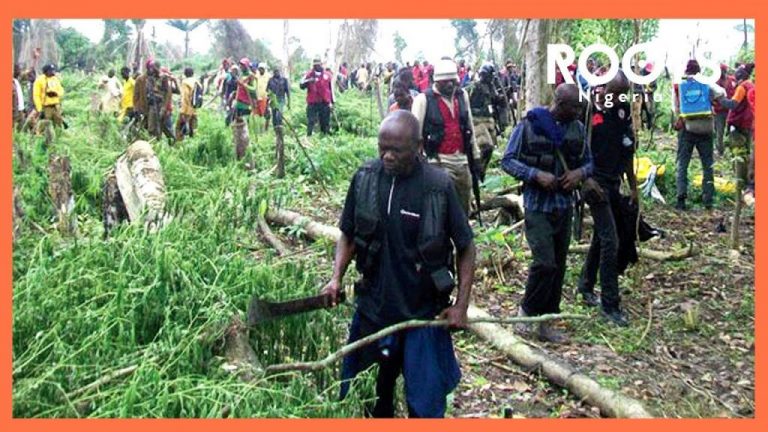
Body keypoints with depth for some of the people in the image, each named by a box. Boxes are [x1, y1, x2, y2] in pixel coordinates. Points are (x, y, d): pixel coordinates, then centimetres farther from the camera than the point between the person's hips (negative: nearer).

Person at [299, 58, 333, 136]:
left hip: (325, 103, 3)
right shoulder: (309, 75, 1)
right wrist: (308, 81, -29)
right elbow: (301, 86, -10)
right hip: (312, 103, -3)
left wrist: (332, 102, 16)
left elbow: (331, 89, 17)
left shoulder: (327, 75, 10)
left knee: (325, 123, 9)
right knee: (311, 122, -6)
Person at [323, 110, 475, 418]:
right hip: (373, 310, 3)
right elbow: (349, 235, 7)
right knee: (374, 397, 20)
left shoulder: (438, 186, -15)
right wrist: (336, 278, -7)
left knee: (425, 404, 8)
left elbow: (466, 247, -4)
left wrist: (461, 306, -8)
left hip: (423, 314, -3)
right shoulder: (365, 178, -6)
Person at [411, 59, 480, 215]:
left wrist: (476, 157, 18)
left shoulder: (462, 95, 10)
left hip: (462, 161, 6)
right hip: (439, 163, -6)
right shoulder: (423, 99, -8)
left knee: (463, 209, 13)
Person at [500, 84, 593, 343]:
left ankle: (546, 322, 21)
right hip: (538, 205, -5)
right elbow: (508, 160, -7)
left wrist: (580, 172, -9)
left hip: (565, 205, 5)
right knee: (545, 262, -14)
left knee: (558, 265, 9)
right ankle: (526, 310, 11)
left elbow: (588, 161, 14)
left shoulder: (577, 128, 6)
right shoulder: (529, 125, -8)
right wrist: (536, 174, -20)